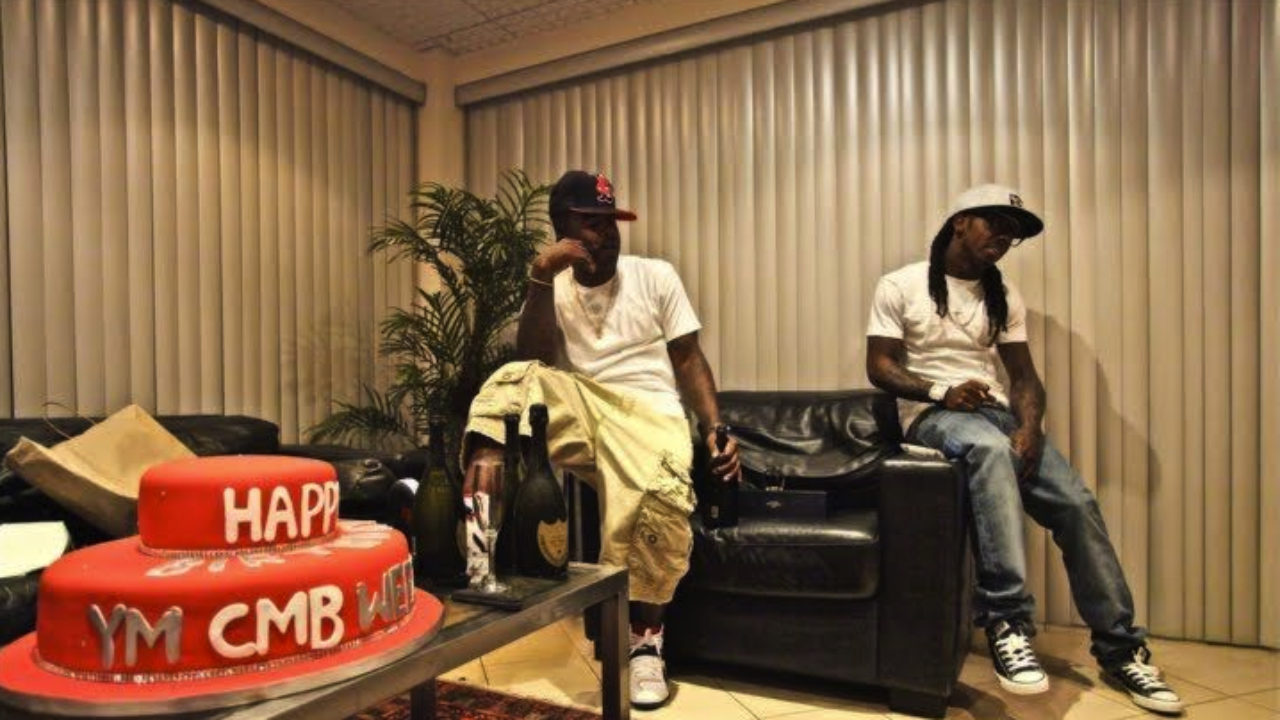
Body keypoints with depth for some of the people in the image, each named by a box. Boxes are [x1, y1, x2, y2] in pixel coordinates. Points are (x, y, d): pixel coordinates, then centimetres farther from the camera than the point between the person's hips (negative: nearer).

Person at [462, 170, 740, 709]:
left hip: (648, 409, -2)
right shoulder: (554, 287, 13)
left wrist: (715, 428, -9)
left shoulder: (656, 275, 10)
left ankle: (645, 640, -9)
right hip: (578, 408, 2)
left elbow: (689, 360, 7)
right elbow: (532, 364, -3)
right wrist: (539, 281, -11)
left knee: (658, 502, -33)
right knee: (511, 382, -26)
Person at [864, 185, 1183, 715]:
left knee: (1078, 503, -13)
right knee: (992, 450, -38)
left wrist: (1029, 426, -12)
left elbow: (1024, 375, 9)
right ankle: (1007, 623, -34)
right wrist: (941, 391, -20)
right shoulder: (901, 286, 1)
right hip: (932, 413, -5)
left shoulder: (1004, 295, 16)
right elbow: (879, 367, -4)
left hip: (996, 412, 6)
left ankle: (1120, 650, 4)